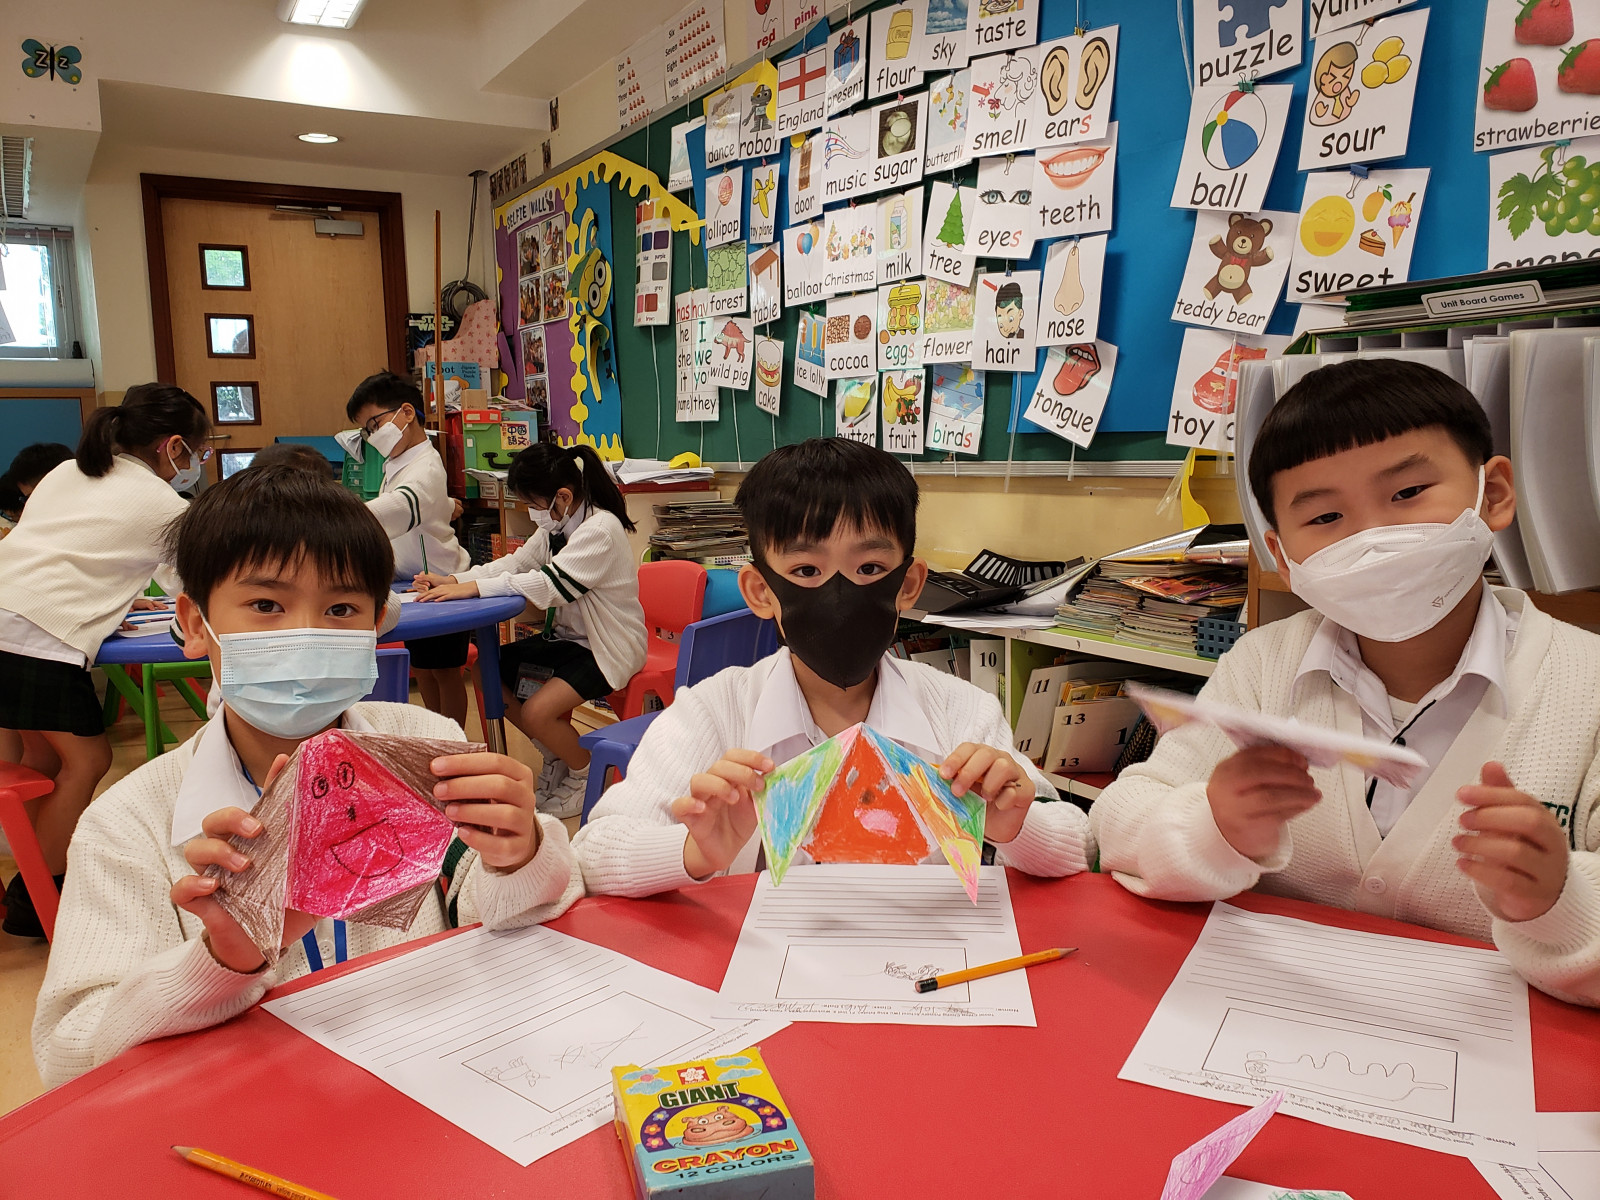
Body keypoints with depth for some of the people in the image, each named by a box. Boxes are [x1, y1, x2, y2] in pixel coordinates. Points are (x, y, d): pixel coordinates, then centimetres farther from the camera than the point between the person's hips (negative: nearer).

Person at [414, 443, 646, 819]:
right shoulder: (558, 525, 6)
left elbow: (549, 584, -31)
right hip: (568, 636, 10)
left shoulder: (601, 530, -24)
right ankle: (556, 756, 17)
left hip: (607, 648, -10)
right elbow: (516, 563, 6)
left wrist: (474, 588, -29)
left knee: (537, 712, -25)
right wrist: (455, 580, -8)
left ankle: (585, 775, 7)